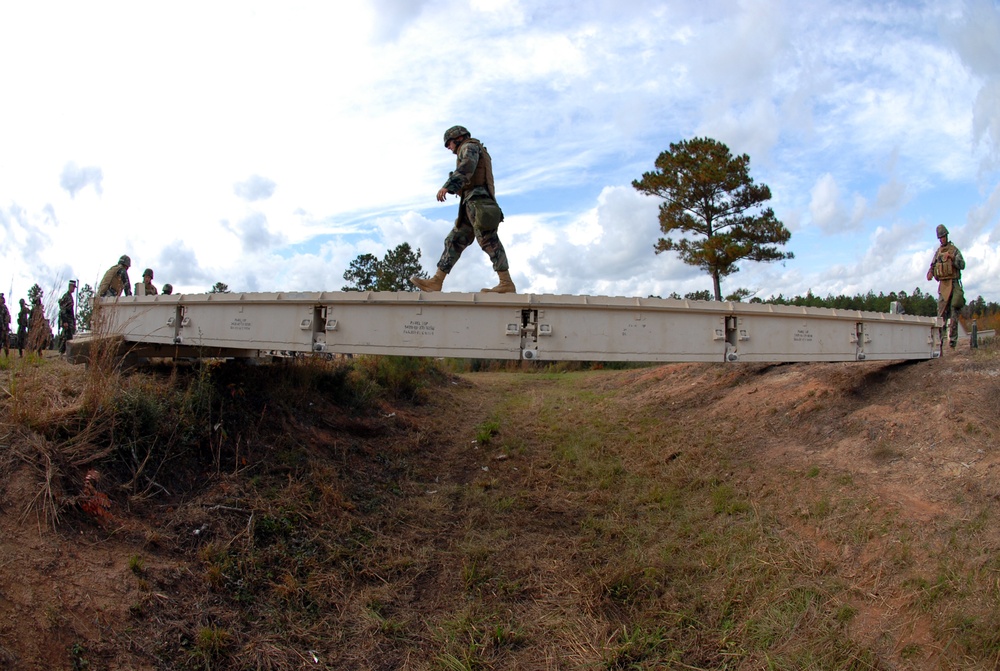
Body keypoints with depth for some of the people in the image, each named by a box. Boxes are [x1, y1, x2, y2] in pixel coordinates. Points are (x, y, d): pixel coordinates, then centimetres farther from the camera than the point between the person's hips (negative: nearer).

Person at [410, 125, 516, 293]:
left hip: (476, 200, -10)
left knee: (488, 240, -17)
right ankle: (436, 282, -1)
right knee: (454, 241, 3)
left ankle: (507, 284, -21)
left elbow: (466, 167, -16)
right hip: (472, 206, 10)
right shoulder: (478, 159, 36)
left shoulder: (469, 146, 6)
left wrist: (448, 186, -27)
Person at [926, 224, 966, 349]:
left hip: (953, 284, -3)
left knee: (953, 313, -5)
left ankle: (953, 340, -3)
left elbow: (962, 265, -5)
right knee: (941, 313, 0)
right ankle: (940, 339, 1)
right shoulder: (938, 252, 16)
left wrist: (952, 258, -21)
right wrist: (930, 272, -7)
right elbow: (933, 265, 15)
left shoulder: (954, 250, 4)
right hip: (942, 285, 3)